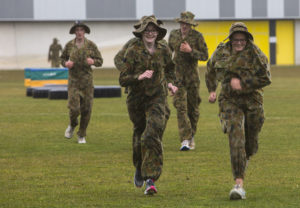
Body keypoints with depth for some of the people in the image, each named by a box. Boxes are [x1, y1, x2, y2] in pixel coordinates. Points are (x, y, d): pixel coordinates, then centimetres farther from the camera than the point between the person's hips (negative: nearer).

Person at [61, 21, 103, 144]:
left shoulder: (91, 45, -1)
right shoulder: (69, 45, 2)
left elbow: (100, 61, 5)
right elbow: (63, 59, 15)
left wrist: (93, 61, -18)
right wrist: (66, 63, -8)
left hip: (87, 81, 0)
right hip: (73, 81, 0)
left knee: (86, 110, 2)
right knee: (74, 108, -13)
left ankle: (82, 135, 18)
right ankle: (72, 125, 20)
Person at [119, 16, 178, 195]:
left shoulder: (164, 51, 0)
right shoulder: (133, 52, -9)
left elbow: (170, 69, 22)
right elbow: (123, 79, -12)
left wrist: (171, 83, 4)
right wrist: (139, 77, -28)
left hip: (157, 98, 0)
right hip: (136, 98, 0)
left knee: (152, 136, -18)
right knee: (139, 135, 15)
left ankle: (151, 180, -20)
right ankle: (139, 169, 44)